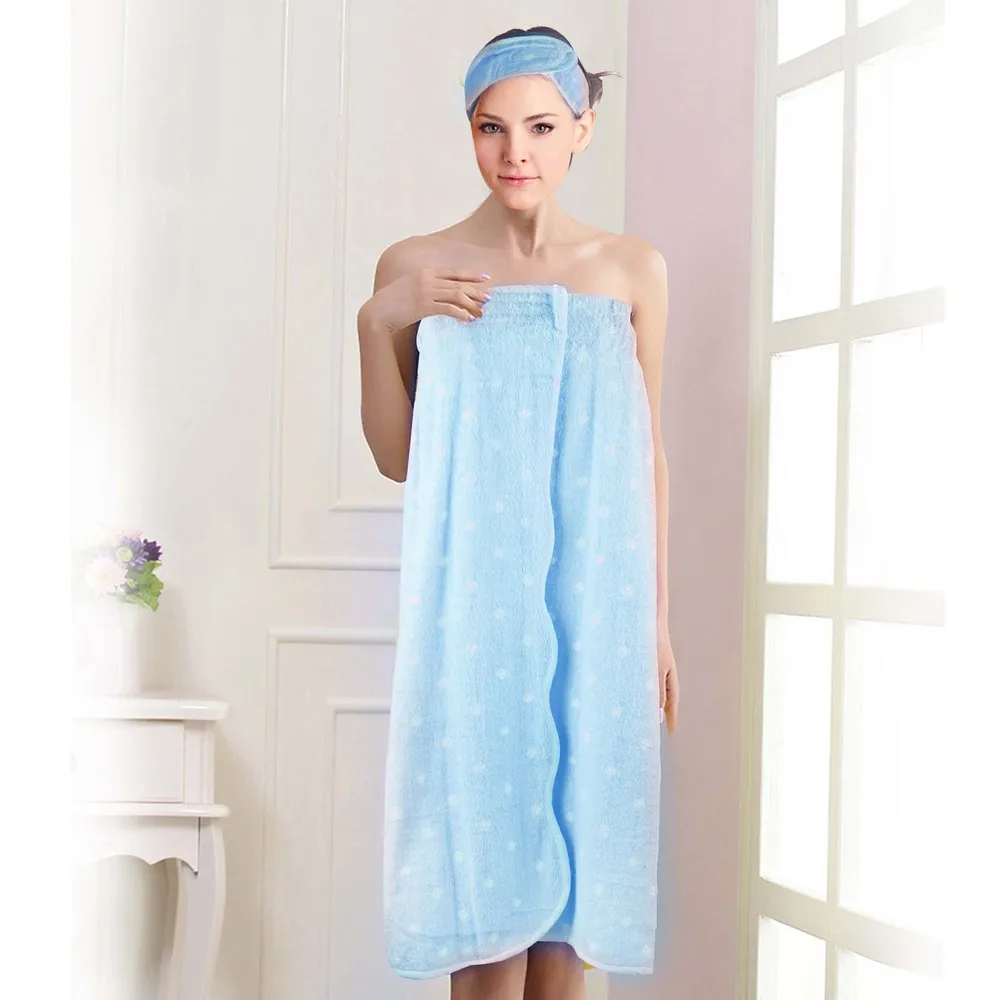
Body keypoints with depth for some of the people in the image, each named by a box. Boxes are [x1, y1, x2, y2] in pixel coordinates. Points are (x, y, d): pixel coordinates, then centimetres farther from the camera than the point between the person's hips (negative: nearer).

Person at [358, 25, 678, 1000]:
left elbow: (646, 454, 9)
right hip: (472, 591, -1)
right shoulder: (415, 268, 2)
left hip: (593, 593, 1)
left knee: (575, 825, 5)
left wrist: (657, 620, 8)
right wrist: (376, 320, -8)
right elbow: (396, 458, 5)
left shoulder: (633, 269, 5)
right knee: (485, 844, 0)